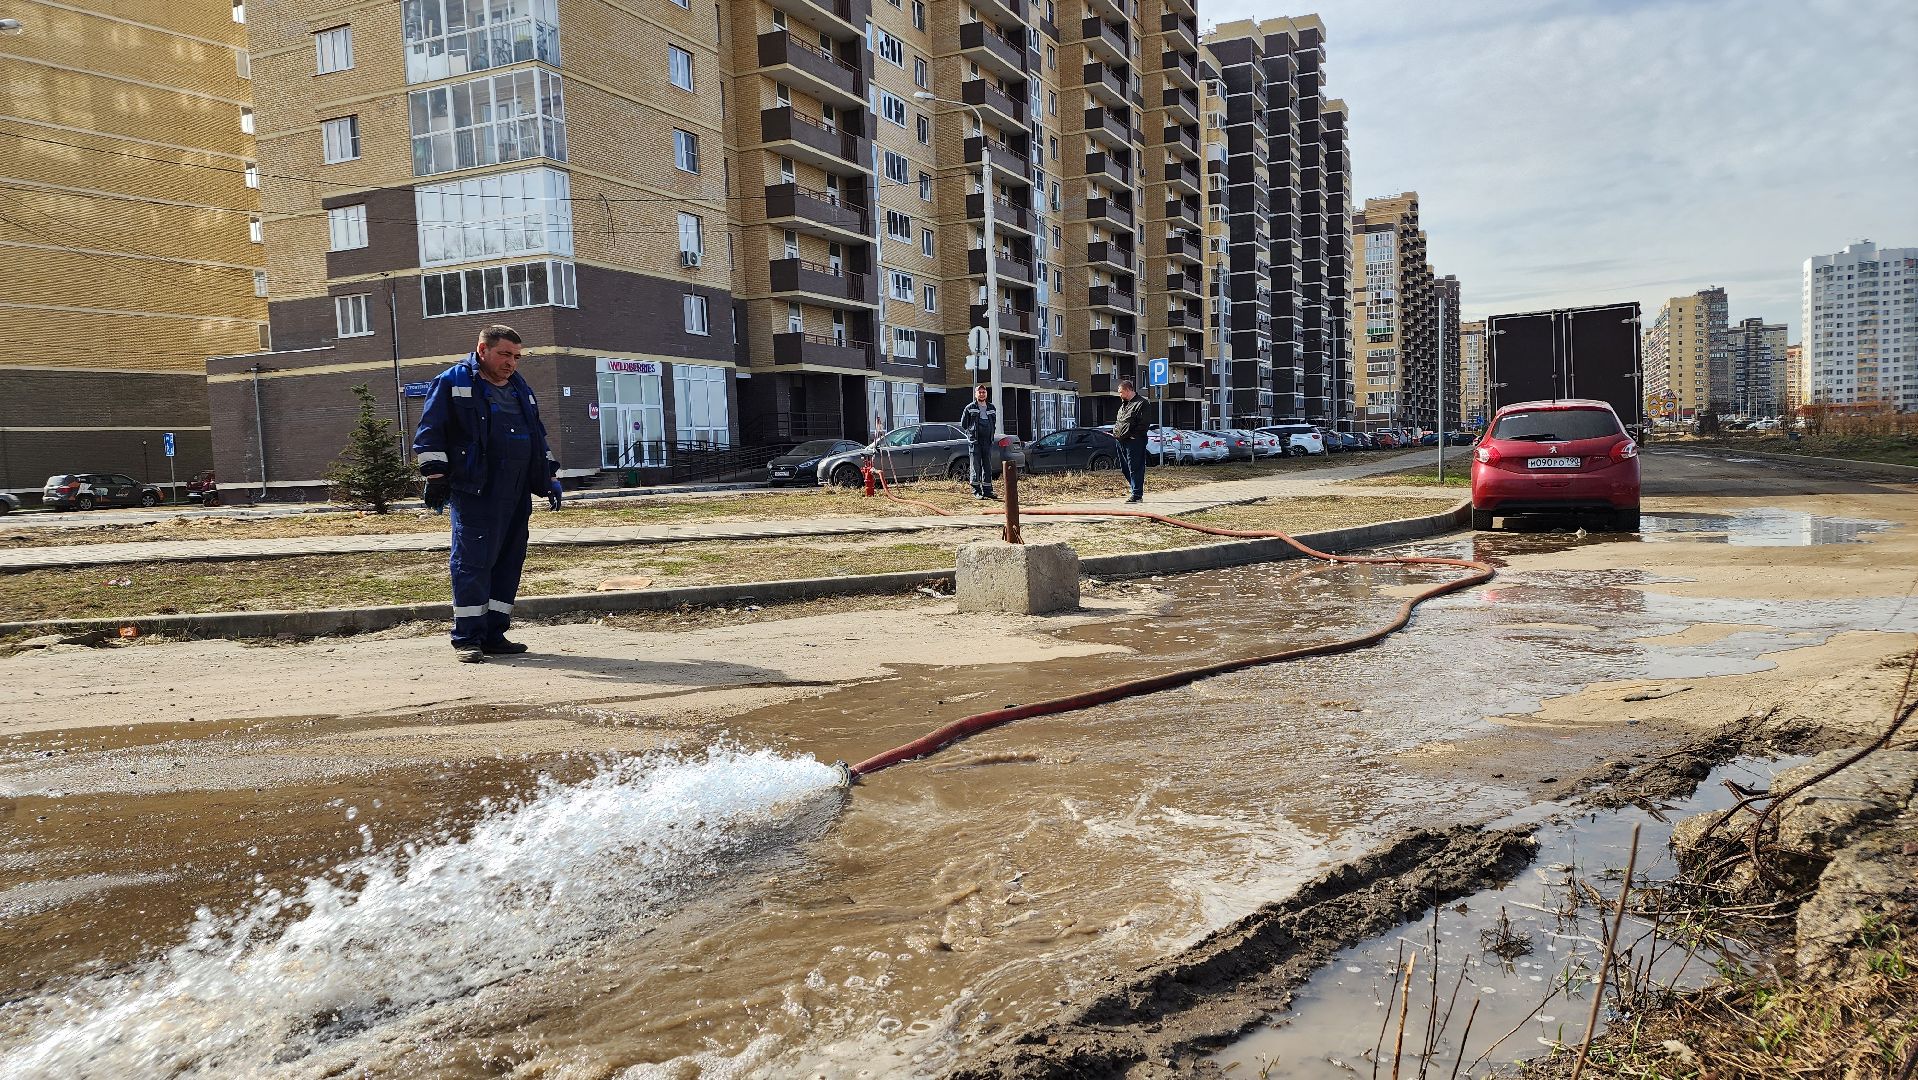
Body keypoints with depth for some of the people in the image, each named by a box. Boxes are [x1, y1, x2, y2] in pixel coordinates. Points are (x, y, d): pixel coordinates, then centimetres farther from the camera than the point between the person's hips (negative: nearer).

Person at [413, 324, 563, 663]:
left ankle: (494, 634, 13)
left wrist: (550, 479, 22)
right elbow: (429, 433, -4)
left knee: (510, 562, 6)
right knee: (473, 562, -8)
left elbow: (539, 438, 29)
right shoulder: (452, 383, 1)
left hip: (517, 495, 7)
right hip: (474, 493, -7)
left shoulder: (522, 391, 22)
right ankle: (468, 639, -2)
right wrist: (435, 477, -10)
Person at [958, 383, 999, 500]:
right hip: (974, 442, -4)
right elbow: (963, 423, 6)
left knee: (988, 467, 5)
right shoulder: (970, 408, -1)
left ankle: (987, 490, 10)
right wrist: (971, 433, 4)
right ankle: (976, 491, -1)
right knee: (976, 467, -5)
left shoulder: (991, 408, 12)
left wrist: (991, 433, 14)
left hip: (987, 441, 4)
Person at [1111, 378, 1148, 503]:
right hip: (1122, 442, 9)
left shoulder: (1141, 403, -7)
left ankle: (1137, 495, -6)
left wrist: (1128, 436, -17)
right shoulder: (1124, 404, 22)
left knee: (1135, 469, -8)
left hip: (1134, 442, -9)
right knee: (1125, 469, 12)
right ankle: (1137, 491, 21)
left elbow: (1142, 425, -14)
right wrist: (1115, 432, 12)